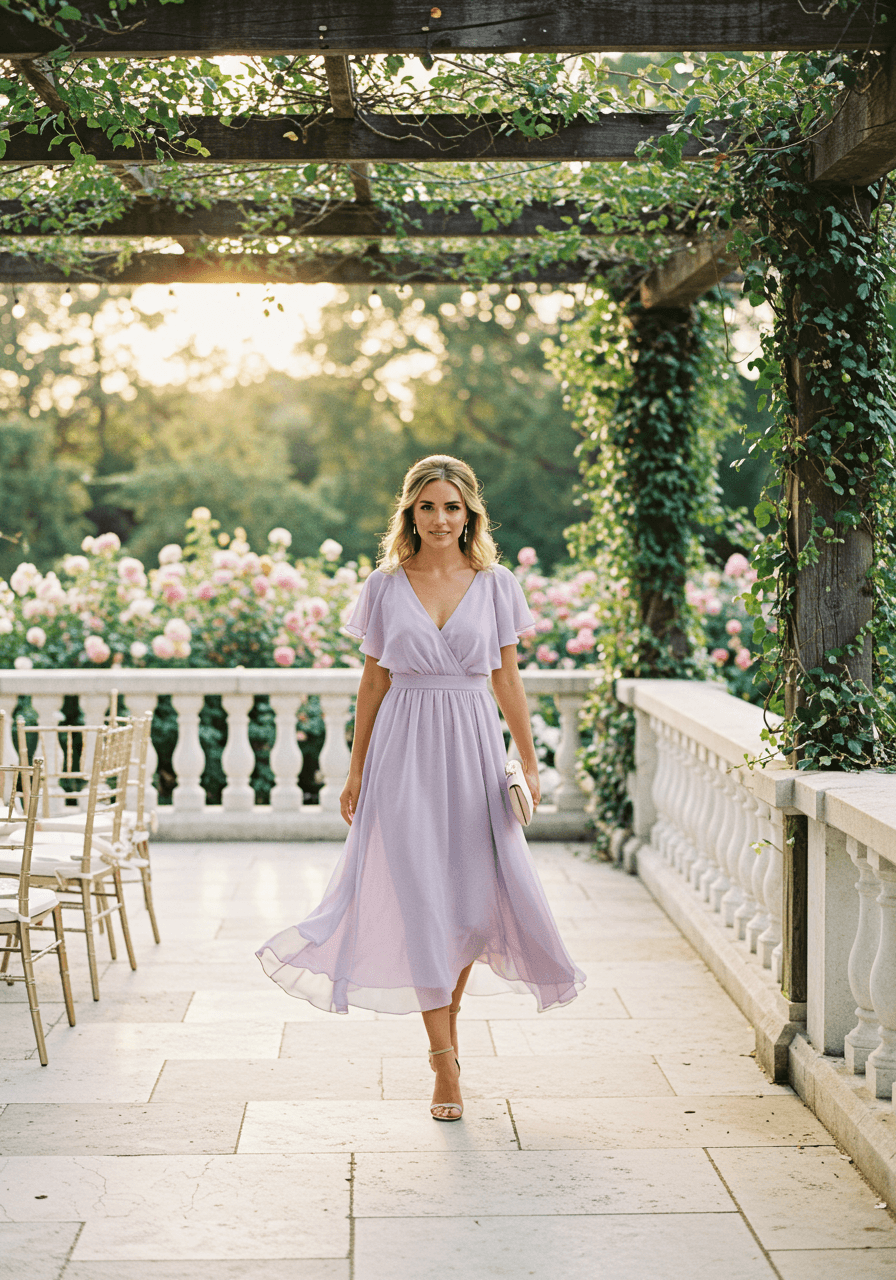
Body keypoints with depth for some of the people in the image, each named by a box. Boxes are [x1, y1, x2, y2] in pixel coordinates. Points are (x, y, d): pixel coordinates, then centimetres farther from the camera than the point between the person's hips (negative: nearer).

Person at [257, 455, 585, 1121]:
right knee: (421, 898, -4)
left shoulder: (497, 584, 2)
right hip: (404, 749, -1)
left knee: (471, 896, 6)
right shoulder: (385, 586, 2)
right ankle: (447, 1064, 2)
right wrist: (356, 769, 6)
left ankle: (447, 1025, 32)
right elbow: (374, 680, 6)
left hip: (473, 747, 1)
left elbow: (507, 678, 6)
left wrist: (530, 763, 3)